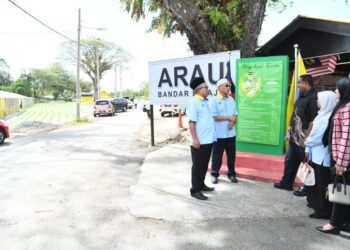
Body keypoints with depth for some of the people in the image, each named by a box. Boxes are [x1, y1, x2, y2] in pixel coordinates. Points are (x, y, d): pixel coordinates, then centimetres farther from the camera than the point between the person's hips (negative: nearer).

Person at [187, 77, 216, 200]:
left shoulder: (205, 101, 14)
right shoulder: (194, 102, -12)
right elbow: (191, 122, -18)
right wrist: (194, 139, -22)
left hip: (208, 139, 8)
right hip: (199, 141, -8)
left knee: (204, 165, 17)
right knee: (198, 166, 0)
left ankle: (201, 185, 31)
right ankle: (195, 190, 9)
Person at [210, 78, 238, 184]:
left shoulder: (231, 99, 10)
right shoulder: (214, 100, -8)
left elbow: (235, 114, 11)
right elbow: (214, 116, -15)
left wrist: (233, 122, -10)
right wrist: (229, 117, -14)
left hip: (231, 133, 5)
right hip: (219, 134, -5)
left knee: (231, 155, 11)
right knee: (217, 155, 6)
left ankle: (231, 174, 26)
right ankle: (214, 174, 20)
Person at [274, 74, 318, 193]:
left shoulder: (313, 97, -16)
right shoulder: (302, 96, 13)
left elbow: (314, 120, -22)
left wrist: (307, 137, -22)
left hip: (303, 138, -9)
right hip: (294, 136, 9)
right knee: (289, 160, 17)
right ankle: (286, 183, 31)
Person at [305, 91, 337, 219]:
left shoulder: (328, 118, -20)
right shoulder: (323, 114, 11)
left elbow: (318, 137, -19)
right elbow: (314, 133, 13)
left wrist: (307, 143, -1)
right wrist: (308, 149, 11)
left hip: (323, 156, -9)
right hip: (316, 154, 10)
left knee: (323, 184, 1)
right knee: (316, 181, 20)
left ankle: (324, 211, 11)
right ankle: (317, 203, 34)